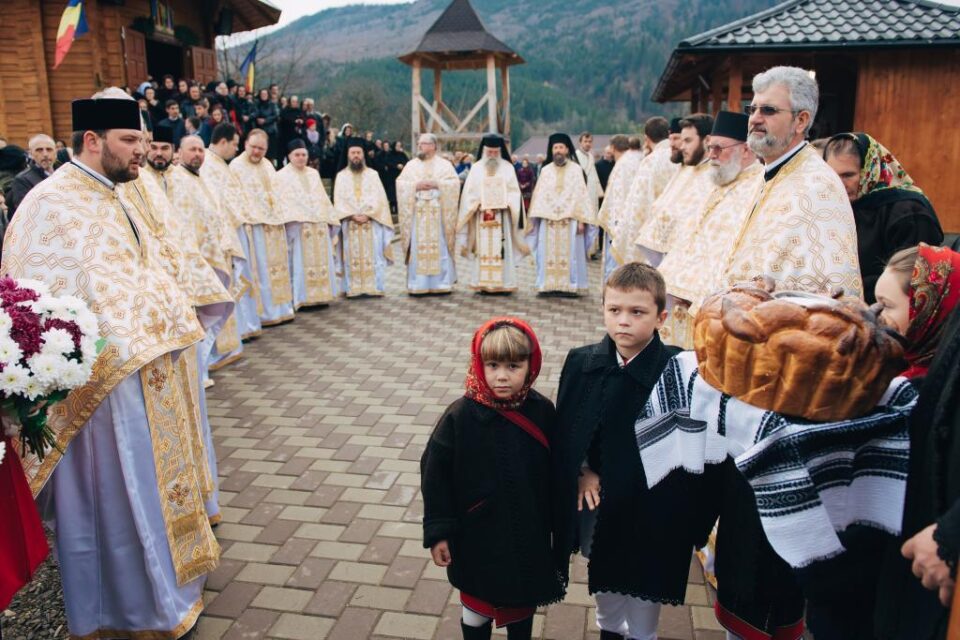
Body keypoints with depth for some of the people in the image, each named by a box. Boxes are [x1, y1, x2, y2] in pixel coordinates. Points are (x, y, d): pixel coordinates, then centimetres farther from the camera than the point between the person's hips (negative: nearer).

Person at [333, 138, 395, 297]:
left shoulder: (372, 174, 10)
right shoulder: (341, 176, 11)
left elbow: (378, 198, 0)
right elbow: (339, 201, 2)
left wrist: (367, 214, -13)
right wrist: (352, 215, -13)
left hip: (371, 222, 0)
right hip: (350, 223, 0)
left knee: (373, 256, -3)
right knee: (352, 257, -2)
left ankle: (374, 287, 1)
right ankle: (353, 289, 0)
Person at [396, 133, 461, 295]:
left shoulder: (444, 164, 7)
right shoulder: (411, 165, 12)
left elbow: (454, 183, -3)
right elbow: (400, 183, 4)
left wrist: (436, 184, -13)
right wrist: (416, 185, -11)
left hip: (438, 214, -1)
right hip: (417, 213, 1)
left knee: (439, 248, -1)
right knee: (417, 248, -1)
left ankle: (442, 283, 6)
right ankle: (417, 285, 3)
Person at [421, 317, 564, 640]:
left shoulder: (543, 411, -11)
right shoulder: (460, 416, -19)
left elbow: (555, 472, 0)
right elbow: (435, 474, -11)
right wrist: (438, 532, -9)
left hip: (529, 537, 2)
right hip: (477, 539, -2)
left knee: (523, 604, 24)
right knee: (477, 612, 18)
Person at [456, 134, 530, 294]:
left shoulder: (507, 168, 6)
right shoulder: (477, 169, 8)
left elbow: (513, 191, 4)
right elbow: (470, 193, 4)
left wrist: (502, 203, -12)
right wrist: (483, 206, -10)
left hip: (502, 215, -1)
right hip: (481, 215, 1)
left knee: (502, 249, -4)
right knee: (483, 249, -2)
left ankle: (502, 283, -1)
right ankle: (483, 283, 1)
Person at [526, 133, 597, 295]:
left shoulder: (576, 169, 3)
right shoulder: (545, 170, 11)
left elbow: (581, 195, -1)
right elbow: (539, 195, 9)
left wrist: (581, 220, -9)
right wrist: (534, 219, 1)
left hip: (569, 220, -2)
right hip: (548, 220, 2)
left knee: (569, 253, -1)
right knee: (548, 254, 2)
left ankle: (570, 285, 4)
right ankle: (549, 284, 7)